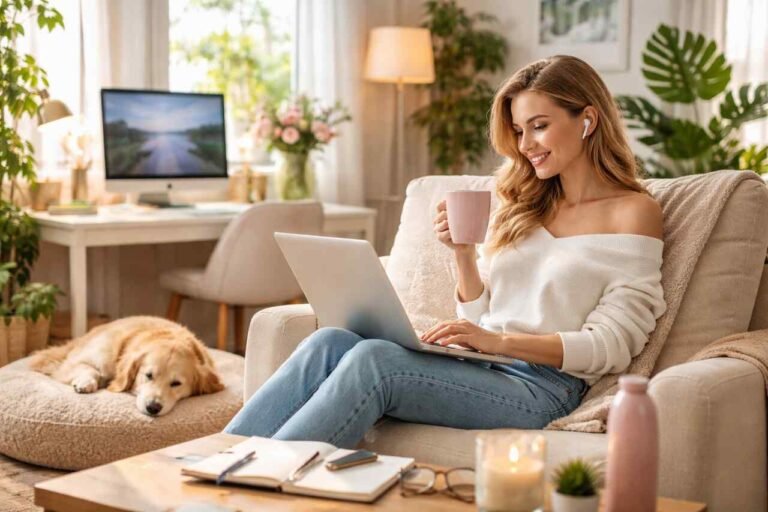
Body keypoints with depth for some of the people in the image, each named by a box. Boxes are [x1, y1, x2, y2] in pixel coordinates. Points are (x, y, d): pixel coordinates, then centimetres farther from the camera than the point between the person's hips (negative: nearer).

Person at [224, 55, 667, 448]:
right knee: (329, 342, -20)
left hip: (541, 385, -6)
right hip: (475, 368, 6)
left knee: (372, 359, -30)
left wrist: (500, 340, -18)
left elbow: (612, 345, -7)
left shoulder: (634, 212, 1)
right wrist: (463, 253, -1)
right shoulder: (522, 205, 20)